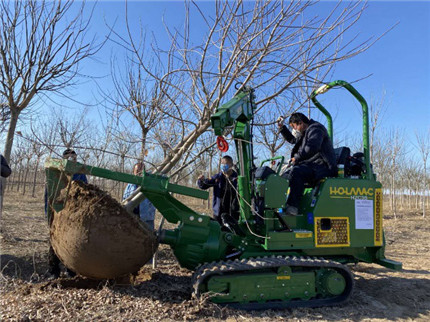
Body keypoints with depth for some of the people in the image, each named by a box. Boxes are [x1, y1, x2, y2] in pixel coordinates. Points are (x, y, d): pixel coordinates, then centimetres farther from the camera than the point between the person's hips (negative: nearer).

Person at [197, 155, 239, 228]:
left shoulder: (237, 178, -4)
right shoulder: (217, 177, 3)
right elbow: (203, 186, 4)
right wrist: (201, 180, -15)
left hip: (233, 213, -2)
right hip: (219, 212, 2)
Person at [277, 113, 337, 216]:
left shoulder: (315, 129, -6)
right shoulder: (305, 132, 25)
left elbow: (311, 148, -23)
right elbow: (292, 139, 42)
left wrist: (296, 158, -13)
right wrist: (282, 127, 31)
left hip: (323, 167, -10)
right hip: (310, 166, 10)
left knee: (296, 171, -33)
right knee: (285, 176, 0)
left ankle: (292, 207, -37)